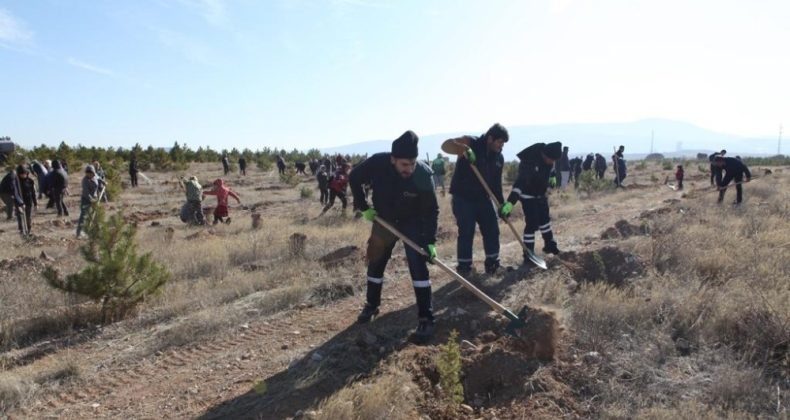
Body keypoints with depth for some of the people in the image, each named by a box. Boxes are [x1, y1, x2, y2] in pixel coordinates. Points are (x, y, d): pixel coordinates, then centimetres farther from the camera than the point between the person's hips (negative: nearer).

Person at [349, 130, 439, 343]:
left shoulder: (423, 174, -30)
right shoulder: (377, 163, -28)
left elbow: (431, 210, -20)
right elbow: (354, 178, -7)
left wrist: (430, 241, -25)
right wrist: (363, 207, -8)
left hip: (413, 223, -2)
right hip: (383, 220, 3)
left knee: (418, 266, -12)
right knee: (375, 263, 13)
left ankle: (426, 318, -3)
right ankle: (371, 305, 36)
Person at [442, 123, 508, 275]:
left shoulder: (499, 157, 6)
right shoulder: (471, 143, -12)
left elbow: (496, 182, 13)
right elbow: (446, 145, -26)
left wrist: (501, 203, 7)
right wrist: (463, 150, -43)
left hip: (483, 197, 6)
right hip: (463, 197, -6)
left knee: (492, 229, 6)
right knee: (466, 232, -6)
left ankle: (492, 264, 20)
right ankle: (464, 267, 6)